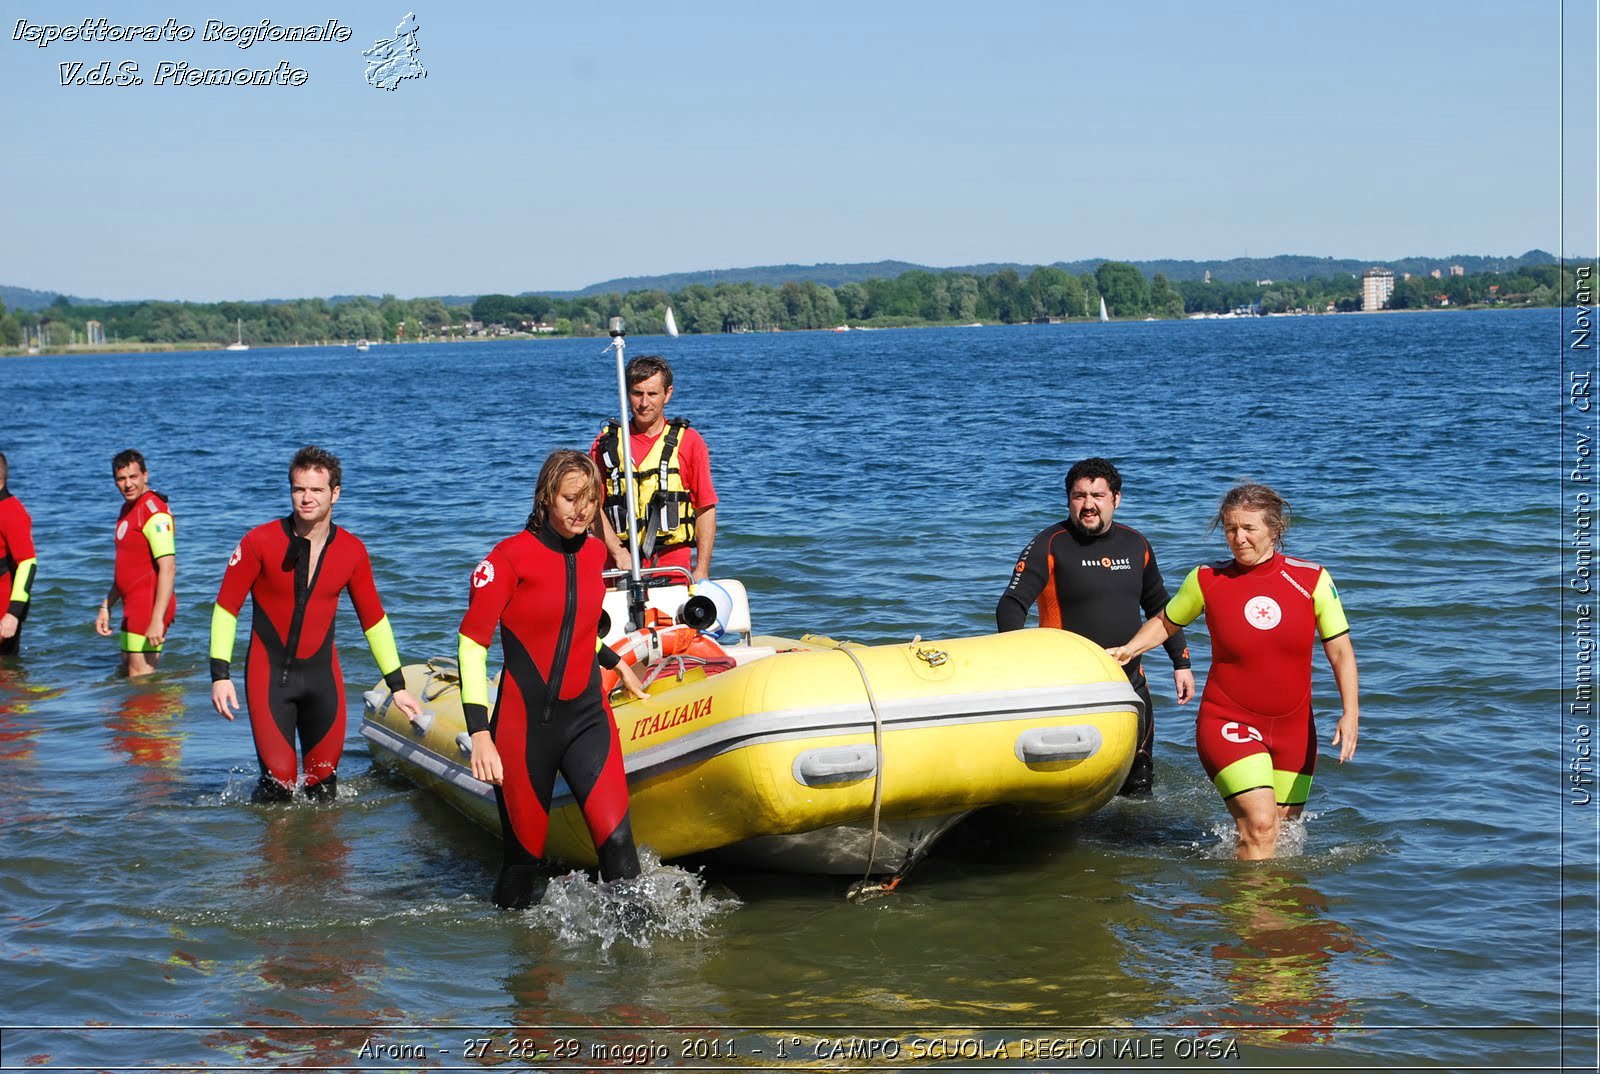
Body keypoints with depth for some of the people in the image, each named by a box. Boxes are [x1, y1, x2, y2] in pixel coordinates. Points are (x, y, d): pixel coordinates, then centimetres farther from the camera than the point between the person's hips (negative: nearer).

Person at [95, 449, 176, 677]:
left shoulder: (154, 511, -16)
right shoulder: (128, 509, 16)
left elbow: (168, 568, -23)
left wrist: (157, 620, -27)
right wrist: (106, 607, 20)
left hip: (150, 605, -10)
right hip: (133, 606, 10)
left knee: (140, 678, -9)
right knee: (128, 669, 18)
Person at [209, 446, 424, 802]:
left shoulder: (352, 551, 0)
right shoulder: (260, 541, -10)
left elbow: (374, 619, 9)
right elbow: (226, 606, -5)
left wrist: (397, 686, 9)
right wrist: (220, 675, -12)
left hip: (322, 673, 3)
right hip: (269, 673, -3)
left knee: (324, 784, 5)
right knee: (280, 781, -10)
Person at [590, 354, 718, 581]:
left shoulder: (688, 441, 7)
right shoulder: (606, 442, 10)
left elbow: (706, 509, 5)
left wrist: (702, 572, -2)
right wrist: (620, 554, -7)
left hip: (676, 564, 0)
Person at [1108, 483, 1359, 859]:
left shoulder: (1312, 580, -5)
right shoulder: (1207, 580, -5)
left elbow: (1341, 651, -3)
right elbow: (1166, 622, 13)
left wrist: (1350, 712, -15)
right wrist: (1129, 649, -5)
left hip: (1294, 729, 3)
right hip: (1229, 724, -2)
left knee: (1282, 831, 12)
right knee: (1259, 825, -20)